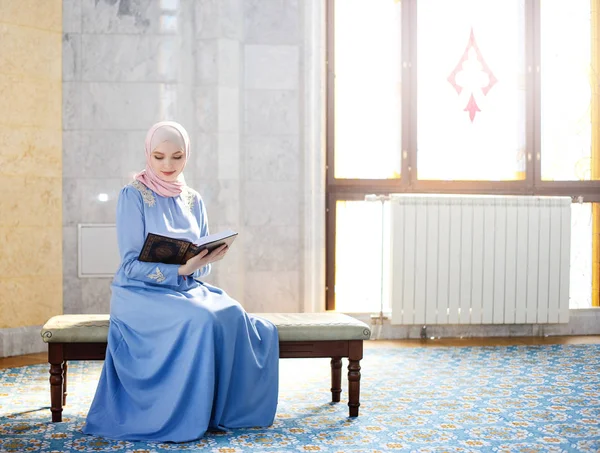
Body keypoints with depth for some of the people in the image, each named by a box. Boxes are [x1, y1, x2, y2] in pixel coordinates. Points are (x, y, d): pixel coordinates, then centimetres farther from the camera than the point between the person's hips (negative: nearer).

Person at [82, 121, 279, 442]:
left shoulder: (193, 200, 12)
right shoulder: (133, 196, -5)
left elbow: (203, 262, 11)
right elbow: (132, 265, -11)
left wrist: (202, 263, -15)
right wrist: (180, 269, -25)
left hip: (188, 289, 5)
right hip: (142, 293, -5)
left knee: (234, 317, -25)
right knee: (201, 321, -33)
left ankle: (224, 410, -13)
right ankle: (185, 419, -21)